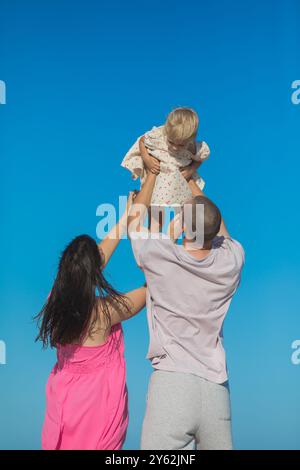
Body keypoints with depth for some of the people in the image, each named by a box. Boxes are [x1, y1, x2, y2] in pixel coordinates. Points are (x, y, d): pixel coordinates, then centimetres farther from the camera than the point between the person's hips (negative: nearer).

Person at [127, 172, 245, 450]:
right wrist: (190, 181, 34)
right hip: (216, 386, 4)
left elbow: (135, 217, 12)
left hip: (171, 380, -3)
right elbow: (216, 224, 22)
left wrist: (151, 174, 26)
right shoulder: (232, 261, 0)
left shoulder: (160, 257, -9)